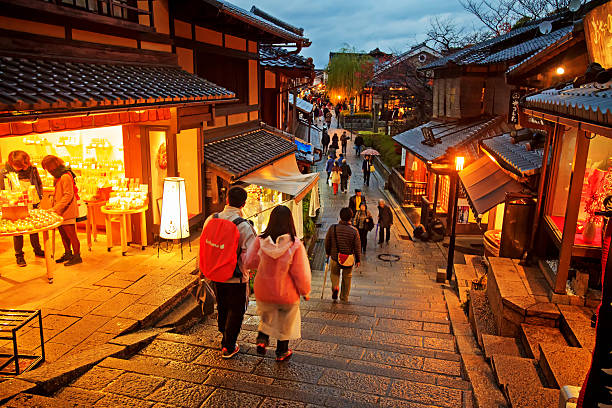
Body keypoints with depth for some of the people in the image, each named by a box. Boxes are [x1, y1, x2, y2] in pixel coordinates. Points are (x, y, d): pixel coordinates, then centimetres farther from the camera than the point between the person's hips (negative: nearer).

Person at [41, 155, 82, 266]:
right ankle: (68, 254, 28)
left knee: (71, 234, -3)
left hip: (67, 212, -10)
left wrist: (56, 208, -22)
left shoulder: (65, 177, -18)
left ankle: (77, 256, 5)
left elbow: (68, 195, -22)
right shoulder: (58, 176, 14)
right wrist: (53, 207, 13)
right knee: (63, 233, 16)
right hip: (60, 212, 10)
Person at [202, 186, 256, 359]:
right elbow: (249, 257, -22)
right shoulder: (244, 227, -22)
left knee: (222, 307, 25)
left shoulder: (211, 219, -7)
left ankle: (225, 339, 46)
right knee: (235, 312, 14)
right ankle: (228, 347, 24)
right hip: (236, 278, -5)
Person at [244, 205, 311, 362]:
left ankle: (262, 338, 13)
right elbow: (300, 273, -16)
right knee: (285, 322, 22)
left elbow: (249, 262, -7)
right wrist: (305, 292, 0)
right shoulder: (295, 244, -23)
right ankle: (282, 352, 36)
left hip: (263, 291, 2)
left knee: (266, 316, 31)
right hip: (286, 293, -2)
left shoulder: (260, 240, -18)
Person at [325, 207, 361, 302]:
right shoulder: (354, 231, -15)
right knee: (347, 277, 19)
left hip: (335, 257, 0)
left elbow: (327, 242, -1)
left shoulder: (333, 228, -13)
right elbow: (357, 247, -7)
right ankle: (344, 298, 27)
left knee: (334, 273, 26)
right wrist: (358, 260, 6)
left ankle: (335, 286, 0)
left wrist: (328, 253, 17)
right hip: (349, 259, 0)